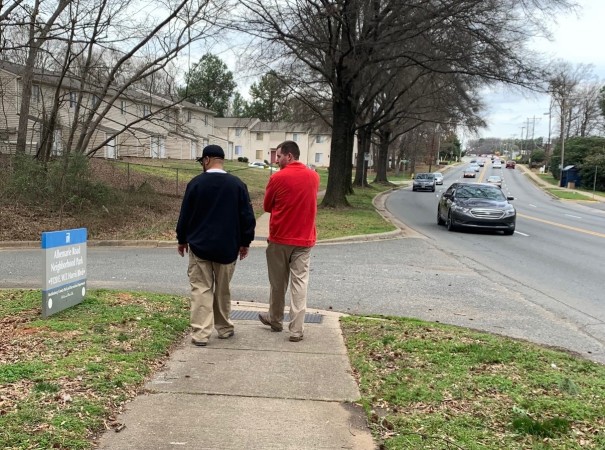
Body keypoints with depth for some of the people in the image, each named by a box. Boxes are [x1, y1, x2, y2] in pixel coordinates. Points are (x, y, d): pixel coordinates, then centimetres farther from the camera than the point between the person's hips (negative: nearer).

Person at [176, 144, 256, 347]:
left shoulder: (196, 183, -6)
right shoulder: (237, 184, -3)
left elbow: (185, 215, -1)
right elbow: (247, 216, -1)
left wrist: (182, 239, 12)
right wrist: (245, 242, 9)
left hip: (199, 245, -2)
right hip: (227, 247, 2)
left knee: (201, 289, 1)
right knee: (223, 290, 14)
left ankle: (200, 333, -4)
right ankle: (224, 329, 23)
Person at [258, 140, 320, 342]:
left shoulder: (278, 178, -11)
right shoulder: (314, 176, 2)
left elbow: (267, 207, 1)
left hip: (280, 238, -2)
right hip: (305, 239, 3)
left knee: (278, 282, 13)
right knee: (300, 282, 2)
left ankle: (275, 320, 30)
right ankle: (297, 329, -1)